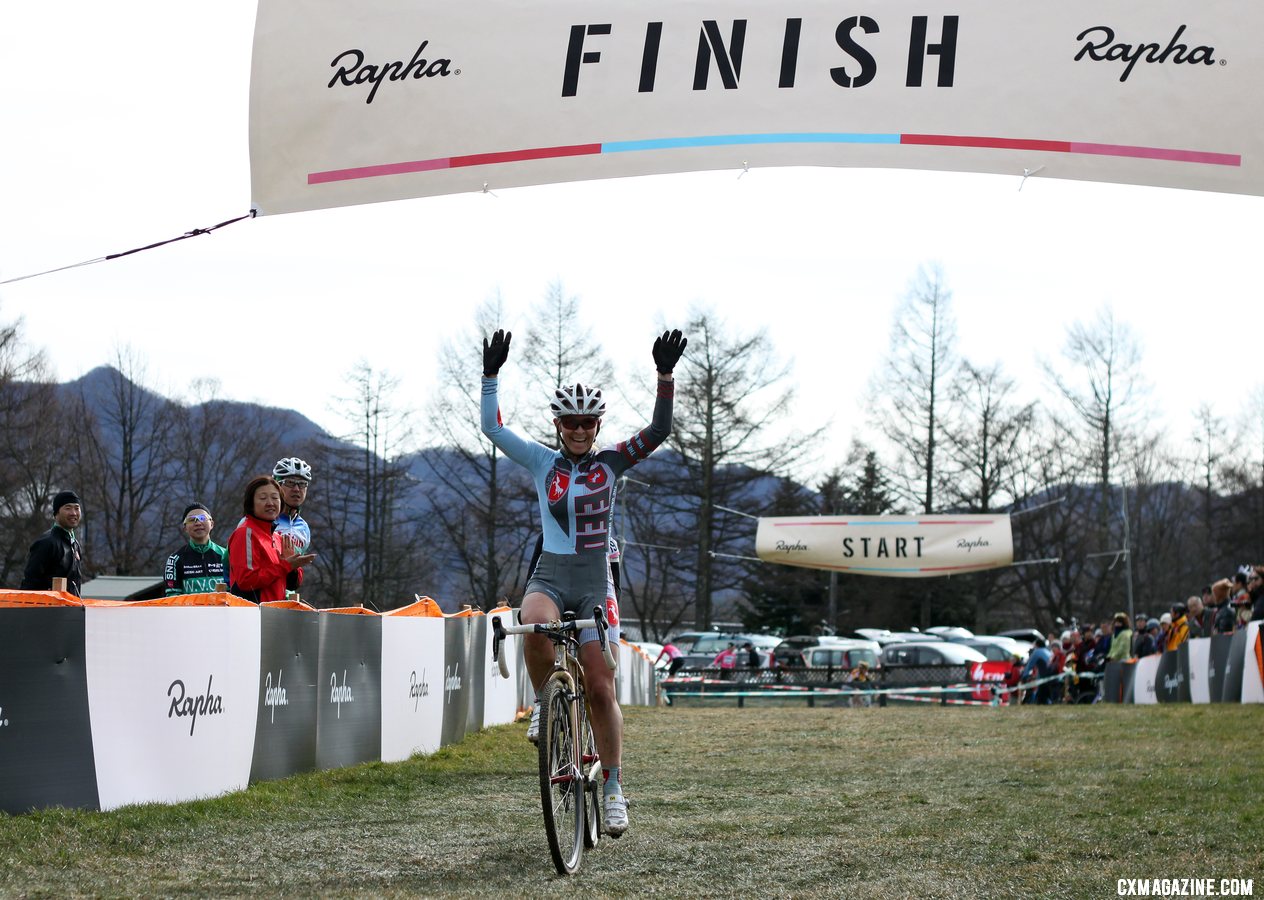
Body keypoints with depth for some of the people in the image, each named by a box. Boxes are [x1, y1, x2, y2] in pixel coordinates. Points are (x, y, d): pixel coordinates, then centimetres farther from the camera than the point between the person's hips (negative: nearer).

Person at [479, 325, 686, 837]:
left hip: (595, 583, 0)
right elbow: (492, 427, 0)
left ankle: (613, 789, 7)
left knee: (601, 690, -2)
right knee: (535, 628, -36)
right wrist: (491, 375, -11)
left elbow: (659, 431, -6)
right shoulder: (542, 462, 5)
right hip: (550, 577, 0)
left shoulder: (611, 463, 4)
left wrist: (665, 376, -18)